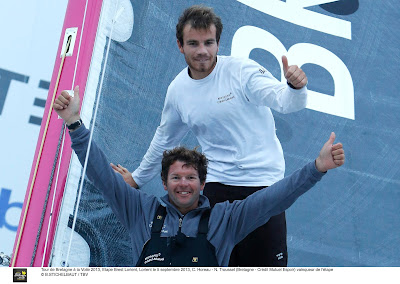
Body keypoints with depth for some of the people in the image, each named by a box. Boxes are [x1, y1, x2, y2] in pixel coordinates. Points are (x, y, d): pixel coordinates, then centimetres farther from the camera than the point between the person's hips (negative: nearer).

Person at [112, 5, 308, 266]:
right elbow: (165, 139, 20)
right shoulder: (177, 90, 4)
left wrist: (294, 87, -47)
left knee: (269, 264, -3)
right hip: (217, 184, 3)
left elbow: (284, 101, -23)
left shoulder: (242, 70, -10)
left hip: (264, 181, -3)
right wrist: (138, 178, 31)